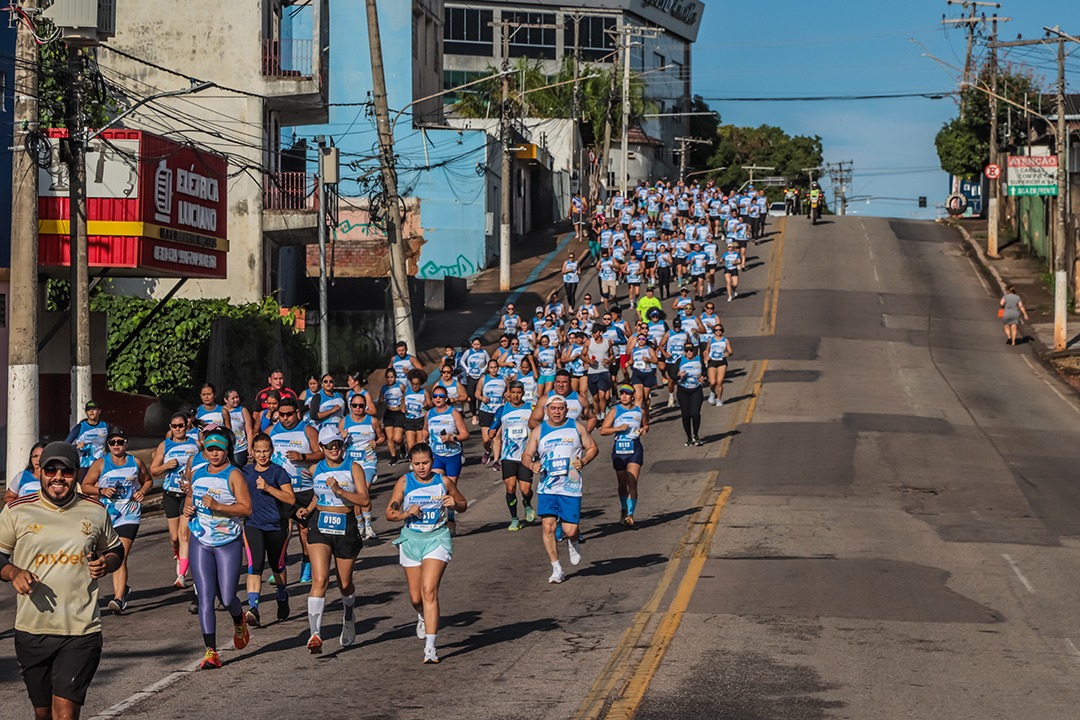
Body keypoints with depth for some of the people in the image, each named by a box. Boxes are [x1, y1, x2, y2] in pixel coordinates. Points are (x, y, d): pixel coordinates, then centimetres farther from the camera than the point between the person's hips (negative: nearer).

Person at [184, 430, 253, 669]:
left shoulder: (233, 475, -8)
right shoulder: (196, 472, 8)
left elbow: (246, 507, -14)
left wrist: (218, 506, -24)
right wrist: (187, 507, 3)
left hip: (228, 543, -4)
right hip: (200, 542, 4)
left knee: (226, 598, 0)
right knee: (205, 597, -6)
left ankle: (239, 622, 37)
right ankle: (211, 651, -5)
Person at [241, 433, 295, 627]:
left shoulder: (278, 472, -5)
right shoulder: (245, 472, 4)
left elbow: (291, 499, -15)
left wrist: (268, 488, -22)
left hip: (276, 526, -1)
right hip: (252, 525, 1)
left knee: (277, 565, 18)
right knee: (254, 567, -17)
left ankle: (282, 598, 44)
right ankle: (253, 608, -28)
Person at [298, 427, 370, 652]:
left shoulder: (353, 468, -4)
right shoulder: (316, 469, 7)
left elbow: (364, 499, -13)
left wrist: (339, 490, -25)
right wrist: (308, 509, 6)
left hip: (346, 527, -1)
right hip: (320, 527, 1)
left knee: (344, 583, 12)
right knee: (320, 579, -17)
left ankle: (349, 617, 45)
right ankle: (315, 634, -22)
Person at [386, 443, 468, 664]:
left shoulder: (443, 482, -2)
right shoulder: (405, 482, -2)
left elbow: (463, 505, 13)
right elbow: (389, 513, 0)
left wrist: (454, 504, -10)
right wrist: (407, 513, -19)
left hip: (437, 538, -2)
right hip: (411, 539, 2)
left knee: (429, 590, -18)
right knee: (415, 597, 8)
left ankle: (430, 647, -18)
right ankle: (423, 617, 47)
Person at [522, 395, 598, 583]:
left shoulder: (576, 427, 5)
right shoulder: (538, 431, 7)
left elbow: (592, 448, 11)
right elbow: (526, 455, 9)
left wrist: (583, 461, -9)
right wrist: (532, 465, -14)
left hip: (571, 488, -1)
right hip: (547, 488, 1)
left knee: (570, 530, -6)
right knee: (548, 526, -10)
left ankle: (573, 543, 32)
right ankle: (556, 569, 2)